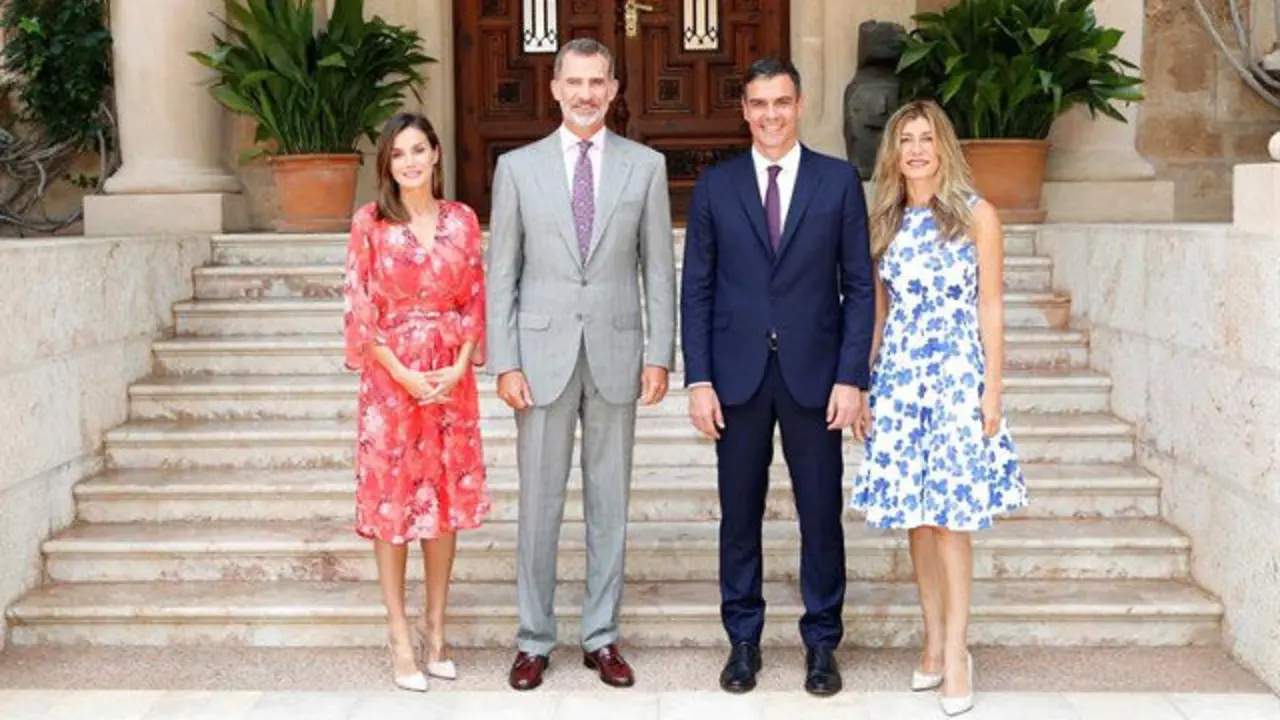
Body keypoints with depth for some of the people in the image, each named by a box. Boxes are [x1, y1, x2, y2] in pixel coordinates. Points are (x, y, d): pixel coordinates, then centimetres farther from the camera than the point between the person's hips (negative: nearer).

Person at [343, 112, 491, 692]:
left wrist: (459, 368, -7)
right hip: (391, 376, -2)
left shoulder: (462, 219, 6)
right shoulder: (369, 222, -2)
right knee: (391, 496, 1)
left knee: (447, 494, 7)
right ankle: (400, 634, 10)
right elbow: (360, 308, -5)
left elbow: (475, 301, 6)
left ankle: (435, 623, 21)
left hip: (451, 376, 3)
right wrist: (403, 374, -12)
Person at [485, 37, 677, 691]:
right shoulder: (517, 167, 4)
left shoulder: (645, 165, 5)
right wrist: (505, 363, -5)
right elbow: (502, 274, 2)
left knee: (610, 503, 8)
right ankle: (534, 639, 17)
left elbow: (659, 268, 4)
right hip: (542, 355, 0)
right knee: (539, 503, 5)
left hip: (616, 355, 1)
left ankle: (602, 637, 20)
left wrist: (659, 354, -2)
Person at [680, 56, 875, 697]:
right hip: (738, 374, 1)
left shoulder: (839, 181, 2)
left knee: (821, 513, 6)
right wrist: (698, 380, -4)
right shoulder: (715, 185, 4)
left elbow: (858, 286, 1)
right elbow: (696, 290, 3)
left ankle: (822, 643, 21)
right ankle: (743, 640, 23)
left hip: (813, 374, -1)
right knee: (739, 514, 9)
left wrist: (851, 377, -6)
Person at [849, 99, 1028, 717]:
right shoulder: (884, 222, 10)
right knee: (915, 514, 7)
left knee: (951, 513, -5)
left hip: (957, 376, -4)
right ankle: (934, 641, 18)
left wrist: (992, 389, -7)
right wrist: (861, 388, 8)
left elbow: (991, 307, -1)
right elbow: (877, 311, 12)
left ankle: (954, 651, 4)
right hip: (898, 378, 4)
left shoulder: (976, 215, 0)